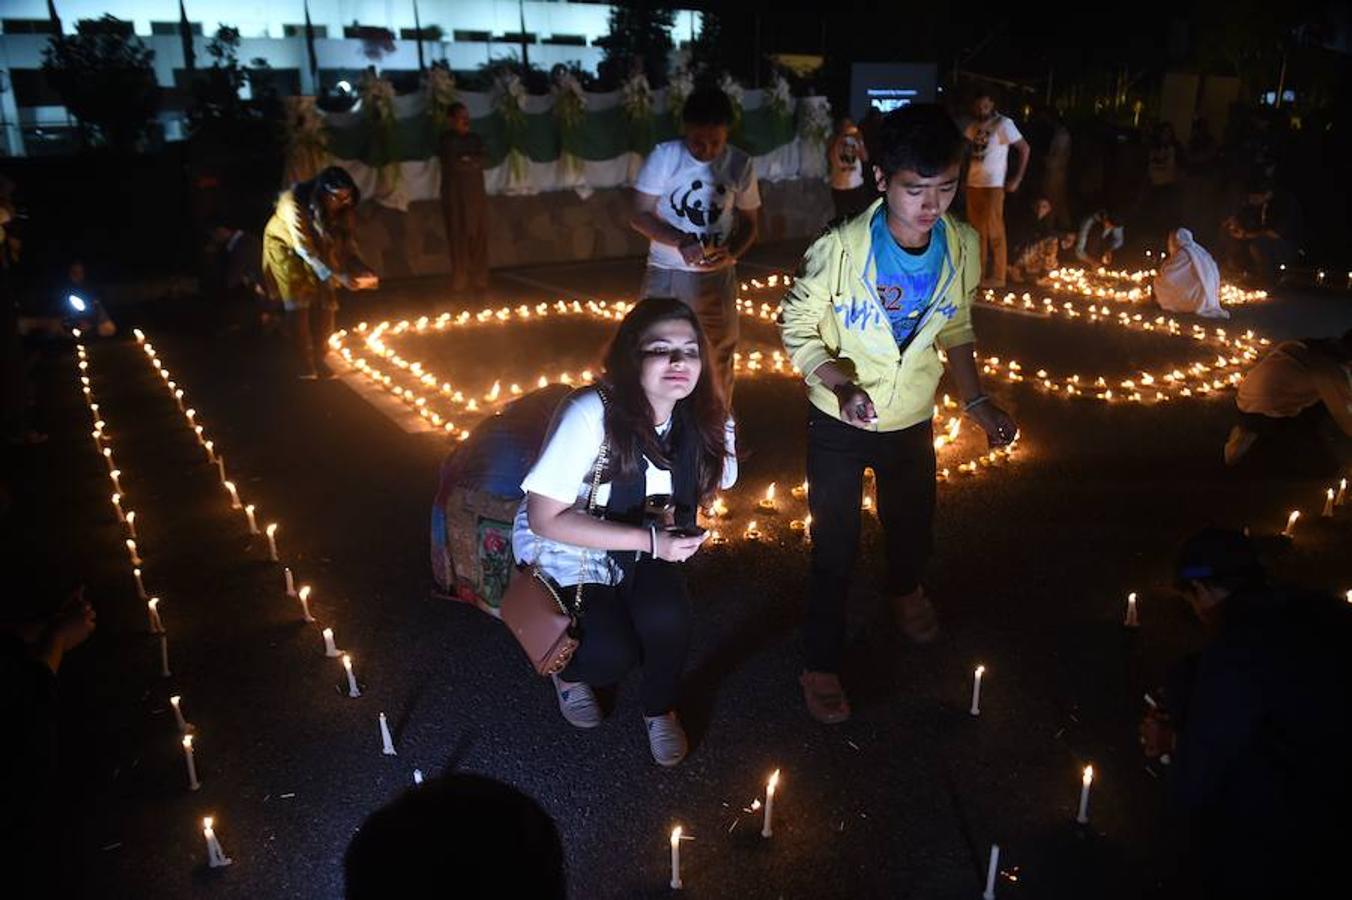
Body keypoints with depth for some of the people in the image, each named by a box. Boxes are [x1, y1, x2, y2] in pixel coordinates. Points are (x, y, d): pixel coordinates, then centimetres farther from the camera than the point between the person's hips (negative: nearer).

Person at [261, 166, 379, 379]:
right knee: (298, 302, -15)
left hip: (317, 245, 4)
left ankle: (319, 358, 8)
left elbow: (347, 242, -17)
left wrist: (363, 270, -36)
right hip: (284, 244, -4)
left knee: (325, 301, -5)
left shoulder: (341, 209, -23)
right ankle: (305, 363, -7)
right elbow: (304, 249, -38)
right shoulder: (294, 203, -37)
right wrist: (338, 276, -48)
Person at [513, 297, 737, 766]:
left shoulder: (703, 420, -14)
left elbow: (710, 482, 7)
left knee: (667, 616, -25)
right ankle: (570, 671, 15)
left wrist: (677, 534, -13)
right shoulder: (590, 414, -30)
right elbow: (545, 518, -26)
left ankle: (661, 709, 7)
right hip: (565, 547, -4)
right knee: (612, 653, -24)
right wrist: (650, 541, -31)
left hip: (643, 544, 4)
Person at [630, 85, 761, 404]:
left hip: (718, 279, 2)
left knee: (718, 360, 12)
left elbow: (750, 223, 5)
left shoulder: (741, 165, -5)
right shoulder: (664, 156, -10)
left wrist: (731, 253, -17)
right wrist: (680, 242, -24)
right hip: (666, 276, -2)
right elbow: (639, 216, -8)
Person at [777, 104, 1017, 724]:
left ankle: (905, 590, 61)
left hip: (912, 421, 4)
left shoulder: (963, 247, -14)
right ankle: (821, 664, 27)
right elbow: (796, 328, -15)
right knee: (836, 547, 5)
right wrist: (840, 384, -31)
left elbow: (956, 328, 3)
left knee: (912, 523, 26)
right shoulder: (838, 251, -27)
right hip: (840, 424, -4)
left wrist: (976, 401, -3)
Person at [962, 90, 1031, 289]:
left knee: (993, 231, -3)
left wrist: (1017, 179, -8)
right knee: (976, 230, 10)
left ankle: (997, 276, 2)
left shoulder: (1004, 124, -5)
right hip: (973, 184, 6)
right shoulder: (973, 126, 10)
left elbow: (1024, 149, -4)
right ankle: (978, 273, 19)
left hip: (993, 185, -6)